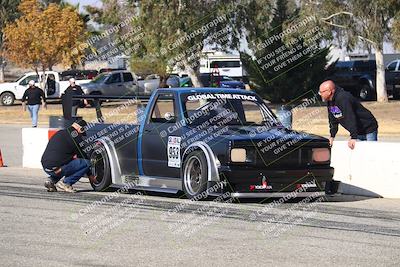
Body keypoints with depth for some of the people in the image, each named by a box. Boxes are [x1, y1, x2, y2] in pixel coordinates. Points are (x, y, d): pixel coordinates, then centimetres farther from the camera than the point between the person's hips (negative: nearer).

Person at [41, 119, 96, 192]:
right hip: (56, 168, -9)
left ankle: (52, 180, 13)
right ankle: (65, 182, -7)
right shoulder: (75, 136, -3)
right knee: (86, 163, -4)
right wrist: (90, 175, 14)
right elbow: (82, 156, 5)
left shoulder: (60, 132, 20)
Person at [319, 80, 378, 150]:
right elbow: (333, 120, 12)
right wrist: (332, 136, 8)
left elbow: (351, 119, -32)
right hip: (358, 133, 9)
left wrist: (353, 137, -34)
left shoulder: (342, 99, -27)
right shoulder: (329, 102, 3)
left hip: (368, 129, -9)